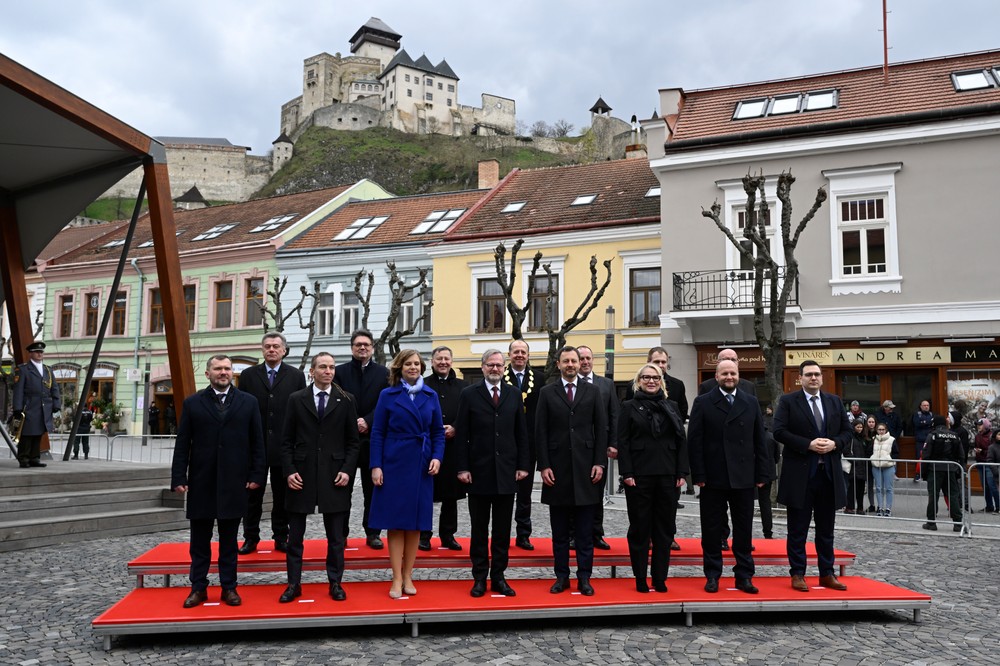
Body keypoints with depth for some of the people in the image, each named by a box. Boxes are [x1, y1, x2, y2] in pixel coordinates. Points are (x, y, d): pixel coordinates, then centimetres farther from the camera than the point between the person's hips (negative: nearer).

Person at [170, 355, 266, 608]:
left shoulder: (248, 403, 5)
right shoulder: (193, 403, 5)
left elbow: (257, 442, 4)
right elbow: (182, 443, 2)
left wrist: (257, 475, -3)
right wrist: (179, 478, -4)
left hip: (234, 481, 0)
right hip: (201, 482, 1)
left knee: (229, 539, 8)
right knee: (199, 539, 9)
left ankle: (229, 587, 17)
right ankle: (198, 588, 19)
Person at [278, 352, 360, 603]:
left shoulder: (345, 401, 3)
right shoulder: (296, 399, 3)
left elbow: (353, 441, 5)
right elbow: (286, 441, 3)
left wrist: (347, 470, -6)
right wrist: (289, 471, -6)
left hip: (334, 477, 0)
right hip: (301, 475, 0)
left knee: (336, 535, 8)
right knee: (295, 535, 7)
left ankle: (335, 583, 20)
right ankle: (294, 584, 20)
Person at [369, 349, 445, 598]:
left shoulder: (431, 396, 7)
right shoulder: (387, 395, 1)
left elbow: (438, 431, 8)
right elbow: (377, 433, -1)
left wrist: (437, 457, -7)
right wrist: (376, 465, -9)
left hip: (422, 466, 2)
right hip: (394, 464, -2)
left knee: (415, 522, 7)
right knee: (396, 522, 1)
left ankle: (408, 576, 17)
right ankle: (397, 579, 9)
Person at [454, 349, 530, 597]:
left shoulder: (514, 394, 8)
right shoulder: (469, 394, 0)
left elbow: (522, 433, 8)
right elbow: (461, 434, -2)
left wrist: (523, 465, 2)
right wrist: (462, 468, -7)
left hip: (506, 472, 2)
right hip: (479, 472, -2)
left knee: (503, 529, 8)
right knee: (479, 528, 7)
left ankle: (498, 577, 18)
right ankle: (480, 578, 16)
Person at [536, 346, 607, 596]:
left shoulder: (592, 392, 6)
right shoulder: (547, 393, 4)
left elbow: (601, 429, 5)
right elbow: (540, 432, 1)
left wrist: (599, 462, -3)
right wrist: (544, 466, -5)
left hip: (585, 467, 0)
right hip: (557, 468, 0)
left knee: (585, 529, 5)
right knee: (559, 529, 8)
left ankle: (584, 577, 12)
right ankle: (562, 576, 17)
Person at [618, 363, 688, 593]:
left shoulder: (671, 406, 10)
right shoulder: (629, 407, 3)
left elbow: (681, 441, 8)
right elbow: (623, 442, -2)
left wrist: (682, 473, 0)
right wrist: (627, 474, -10)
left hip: (668, 475, 3)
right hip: (639, 475, -3)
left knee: (665, 528, 6)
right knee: (640, 528, 4)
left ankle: (660, 578, 16)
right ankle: (640, 579, 13)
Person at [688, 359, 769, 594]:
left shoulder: (751, 403, 9)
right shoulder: (703, 403, 1)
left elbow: (760, 441, 8)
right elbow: (694, 441, -2)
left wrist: (762, 474, 3)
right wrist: (698, 475, -8)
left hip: (744, 477, 2)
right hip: (713, 478, -2)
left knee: (744, 529, 8)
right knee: (712, 528, 6)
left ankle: (744, 576, 18)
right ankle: (712, 575, 16)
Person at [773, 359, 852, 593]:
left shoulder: (835, 401, 12)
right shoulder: (788, 401, -2)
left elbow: (847, 430, 11)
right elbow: (779, 431, -11)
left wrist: (834, 443, -9)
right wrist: (808, 444, -18)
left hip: (829, 473, 4)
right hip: (800, 474, -4)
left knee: (826, 529, 12)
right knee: (798, 529, 3)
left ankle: (827, 574, 22)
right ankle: (798, 574, 12)